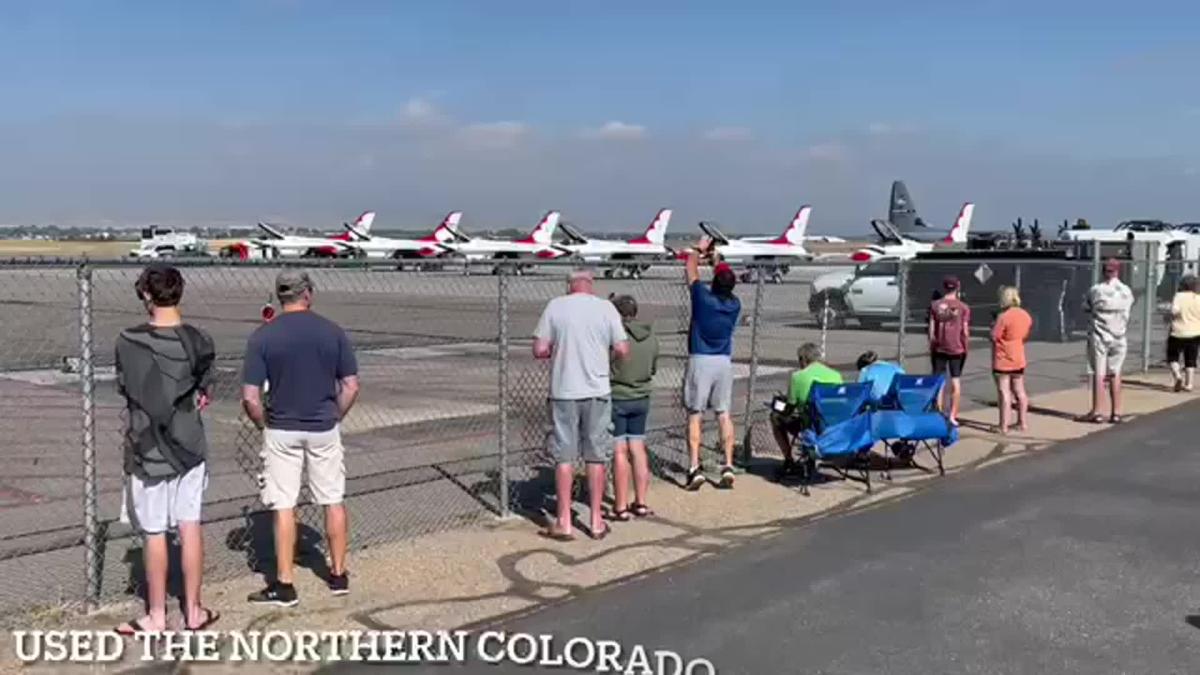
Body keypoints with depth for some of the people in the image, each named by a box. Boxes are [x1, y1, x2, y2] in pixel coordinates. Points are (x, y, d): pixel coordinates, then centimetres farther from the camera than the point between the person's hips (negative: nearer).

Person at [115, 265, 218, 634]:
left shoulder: (129, 342, -13)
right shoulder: (199, 341, -5)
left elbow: (124, 388, 0)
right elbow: (203, 390, 4)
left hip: (148, 450, -3)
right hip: (189, 446, 3)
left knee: (154, 534, 6)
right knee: (190, 528, 10)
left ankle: (156, 616, 17)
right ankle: (193, 610, 18)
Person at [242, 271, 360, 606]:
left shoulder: (262, 336, -7)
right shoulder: (332, 331, -3)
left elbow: (250, 396, -10)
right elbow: (351, 387, -2)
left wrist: (265, 425, 6)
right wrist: (334, 418, 11)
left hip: (281, 431, -1)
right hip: (324, 429, 2)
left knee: (284, 507, 6)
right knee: (334, 501, 13)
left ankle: (284, 585, 11)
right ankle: (339, 574, 23)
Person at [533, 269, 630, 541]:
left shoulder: (555, 306, -3)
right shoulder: (606, 307, -1)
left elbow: (539, 350, -5)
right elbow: (622, 350, -3)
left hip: (564, 392, -1)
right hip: (597, 391, 1)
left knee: (564, 457, 7)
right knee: (596, 457, 10)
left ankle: (563, 523, 10)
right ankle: (596, 522, 17)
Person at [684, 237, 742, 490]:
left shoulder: (703, 298, -12)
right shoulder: (734, 304, 0)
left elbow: (690, 269, 4)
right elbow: (727, 283, 23)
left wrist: (699, 250, 21)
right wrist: (715, 259, 31)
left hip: (700, 361, -4)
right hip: (724, 362, 4)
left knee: (694, 415, 0)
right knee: (724, 415, 7)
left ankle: (695, 468, -5)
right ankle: (728, 466, 4)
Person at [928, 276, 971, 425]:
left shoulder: (935, 305, -2)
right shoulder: (963, 307, -4)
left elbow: (931, 330, -2)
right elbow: (965, 331, -4)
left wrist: (931, 347, 8)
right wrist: (965, 347, 9)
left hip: (939, 349, 1)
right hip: (957, 349, -1)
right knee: (956, 381, 7)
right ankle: (953, 416, 6)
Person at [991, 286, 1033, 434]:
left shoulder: (1003, 317, -20)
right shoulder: (1026, 316, 3)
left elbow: (994, 337, -18)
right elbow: (1025, 336, 12)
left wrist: (993, 326, -1)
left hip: (1002, 360, -7)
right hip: (1019, 359, 7)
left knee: (1004, 393, -2)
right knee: (1019, 391, 16)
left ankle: (1004, 426, -1)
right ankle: (1022, 423, 24)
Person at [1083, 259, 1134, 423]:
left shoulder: (1095, 290, -9)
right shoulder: (1126, 291, 0)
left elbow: (1086, 308, 2)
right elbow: (1128, 309, 13)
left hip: (1099, 336, -3)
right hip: (1119, 337, 3)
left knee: (1099, 374, 0)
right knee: (1115, 374, 10)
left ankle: (1096, 412, 0)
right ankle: (1116, 412, 11)